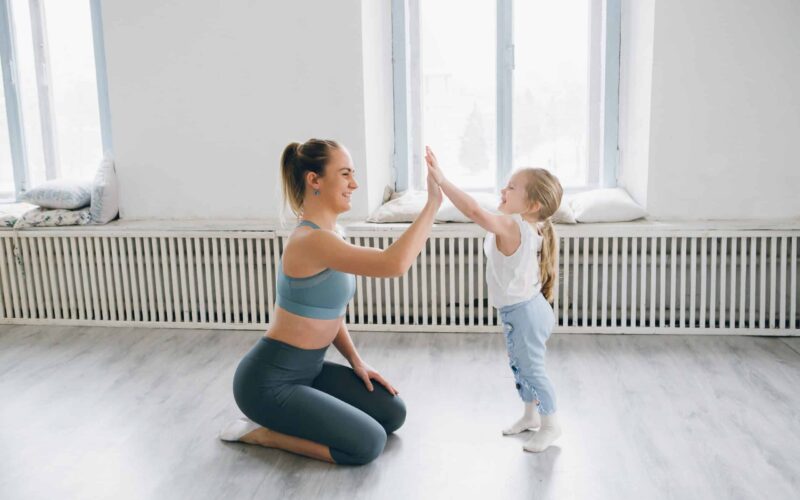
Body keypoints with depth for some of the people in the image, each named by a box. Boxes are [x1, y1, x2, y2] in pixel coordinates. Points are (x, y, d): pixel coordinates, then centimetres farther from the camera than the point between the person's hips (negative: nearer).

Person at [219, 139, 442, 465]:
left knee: (392, 413, 9)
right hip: (269, 380, -9)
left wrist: (356, 361, 7)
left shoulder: (328, 235, 5)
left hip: (307, 369, 9)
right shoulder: (311, 241, -26)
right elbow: (394, 265, -38)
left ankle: (283, 420, 16)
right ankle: (262, 432, 1)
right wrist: (432, 204, -30)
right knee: (368, 443, -14)